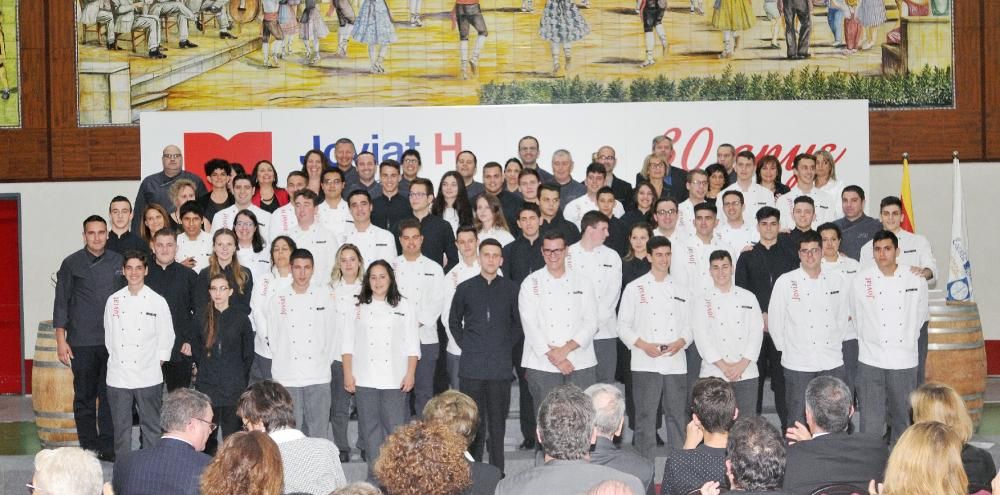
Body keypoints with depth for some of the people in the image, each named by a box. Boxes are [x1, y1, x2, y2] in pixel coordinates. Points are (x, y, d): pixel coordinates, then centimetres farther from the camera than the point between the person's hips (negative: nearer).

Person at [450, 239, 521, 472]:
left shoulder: (511, 289, 4)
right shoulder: (465, 288, 5)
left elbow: (519, 324, 14)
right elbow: (454, 322, 17)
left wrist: (507, 346, 6)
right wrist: (465, 345, 7)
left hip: (500, 365, 0)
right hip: (471, 365, 0)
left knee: (498, 420, 3)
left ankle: (497, 471, 10)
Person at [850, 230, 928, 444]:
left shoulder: (916, 280, 0)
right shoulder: (860, 281, -2)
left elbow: (921, 316, 13)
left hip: (904, 362, 1)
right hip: (871, 361, -1)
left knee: (902, 418, 11)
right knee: (871, 421, -4)